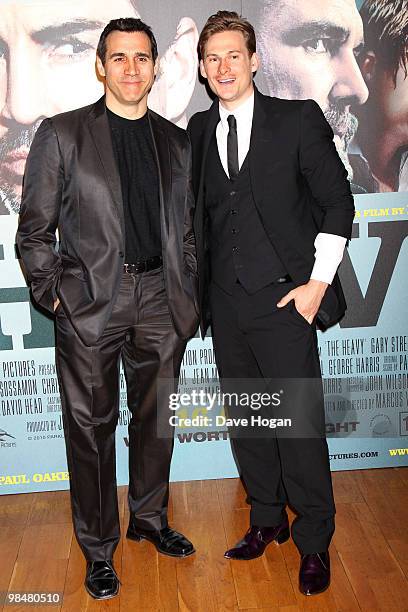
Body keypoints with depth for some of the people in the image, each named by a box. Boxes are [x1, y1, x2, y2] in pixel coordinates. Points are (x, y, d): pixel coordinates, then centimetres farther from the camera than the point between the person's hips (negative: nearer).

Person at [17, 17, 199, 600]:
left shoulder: (177, 142, 11)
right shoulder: (61, 134, 0)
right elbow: (34, 229, 0)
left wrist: (189, 293, 7)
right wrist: (53, 295, -6)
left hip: (160, 299, 4)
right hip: (91, 300, -3)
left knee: (156, 417, 14)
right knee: (91, 425, 5)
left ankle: (150, 518, 36)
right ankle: (99, 549, 22)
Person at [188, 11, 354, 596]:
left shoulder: (298, 119, -1)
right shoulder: (197, 131, 10)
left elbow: (338, 203, -2)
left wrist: (318, 282, -9)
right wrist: (201, 286, 8)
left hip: (284, 296, -4)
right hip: (225, 301, 5)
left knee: (300, 423, 0)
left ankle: (314, 541, 19)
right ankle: (267, 520, 32)